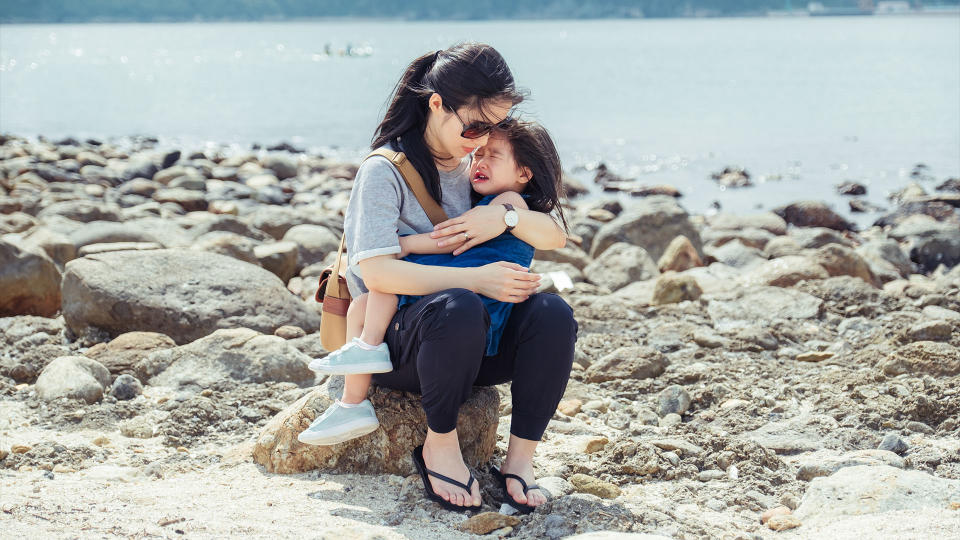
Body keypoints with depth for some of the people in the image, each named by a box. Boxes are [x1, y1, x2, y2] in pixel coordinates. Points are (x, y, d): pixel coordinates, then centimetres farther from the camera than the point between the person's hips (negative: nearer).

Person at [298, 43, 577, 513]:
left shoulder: (476, 170, 13)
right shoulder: (385, 170, -8)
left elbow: (555, 238, 9)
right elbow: (375, 271, -21)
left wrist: (507, 217, -13)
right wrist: (476, 279, -25)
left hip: (475, 342, 6)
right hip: (396, 343, -5)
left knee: (552, 314, -24)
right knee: (458, 308, -39)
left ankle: (520, 456, -17)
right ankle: (440, 444, -18)